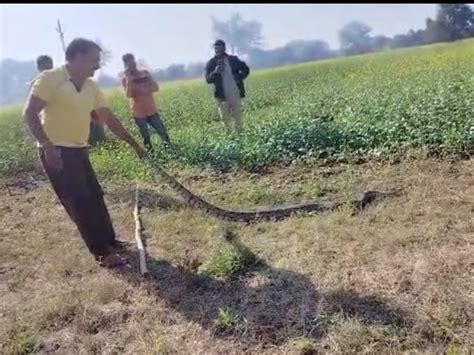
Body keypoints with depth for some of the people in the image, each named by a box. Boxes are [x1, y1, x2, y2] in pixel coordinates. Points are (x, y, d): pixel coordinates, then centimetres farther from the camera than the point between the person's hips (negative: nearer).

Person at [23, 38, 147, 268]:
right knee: (80, 203, -5)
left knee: (94, 197, 13)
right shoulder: (50, 79, -13)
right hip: (56, 152, -7)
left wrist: (134, 144, 11)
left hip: (79, 151, 8)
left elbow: (109, 118, 11)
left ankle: (109, 241, 28)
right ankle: (102, 252, 4)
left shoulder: (91, 87, 7)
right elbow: (29, 114, -15)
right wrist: (47, 146, -22)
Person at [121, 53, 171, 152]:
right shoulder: (125, 79, -2)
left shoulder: (145, 73, 4)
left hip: (152, 110, 2)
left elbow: (156, 87, -1)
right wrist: (129, 79, -21)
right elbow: (129, 94, -17)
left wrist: (145, 89, -18)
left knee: (163, 133, 2)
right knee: (146, 138, 5)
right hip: (138, 113, -2)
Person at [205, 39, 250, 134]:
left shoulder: (233, 59, 3)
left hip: (235, 93, 0)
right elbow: (208, 80, -6)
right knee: (225, 118, 4)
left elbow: (246, 69, 11)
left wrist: (239, 78, -3)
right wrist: (215, 72, -24)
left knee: (238, 116, 6)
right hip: (222, 95, 0)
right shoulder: (211, 63, 0)